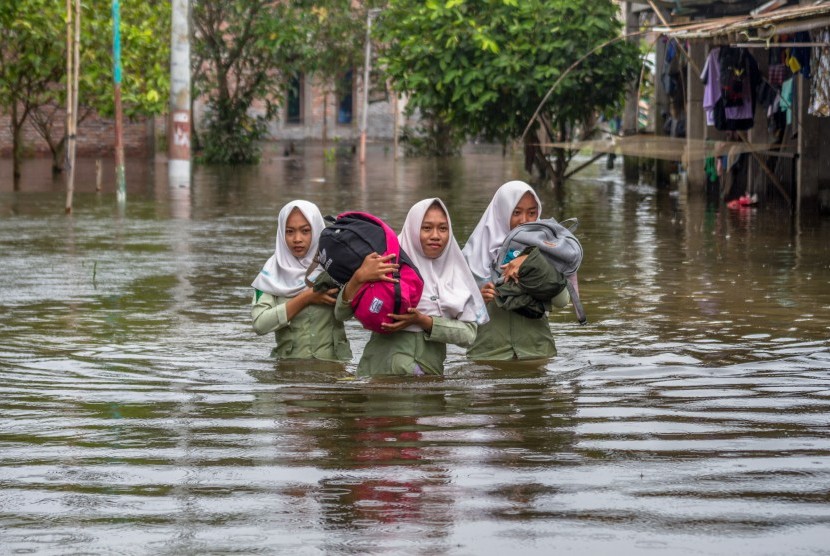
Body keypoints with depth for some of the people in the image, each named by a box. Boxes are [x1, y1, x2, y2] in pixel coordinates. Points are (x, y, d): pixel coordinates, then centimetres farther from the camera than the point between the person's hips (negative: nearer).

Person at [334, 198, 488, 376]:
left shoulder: (456, 274, 5)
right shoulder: (389, 265, -3)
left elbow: (469, 333, -1)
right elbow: (341, 314, -7)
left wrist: (422, 321, -15)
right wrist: (359, 277, -25)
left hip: (430, 373, 2)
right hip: (381, 369, -2)